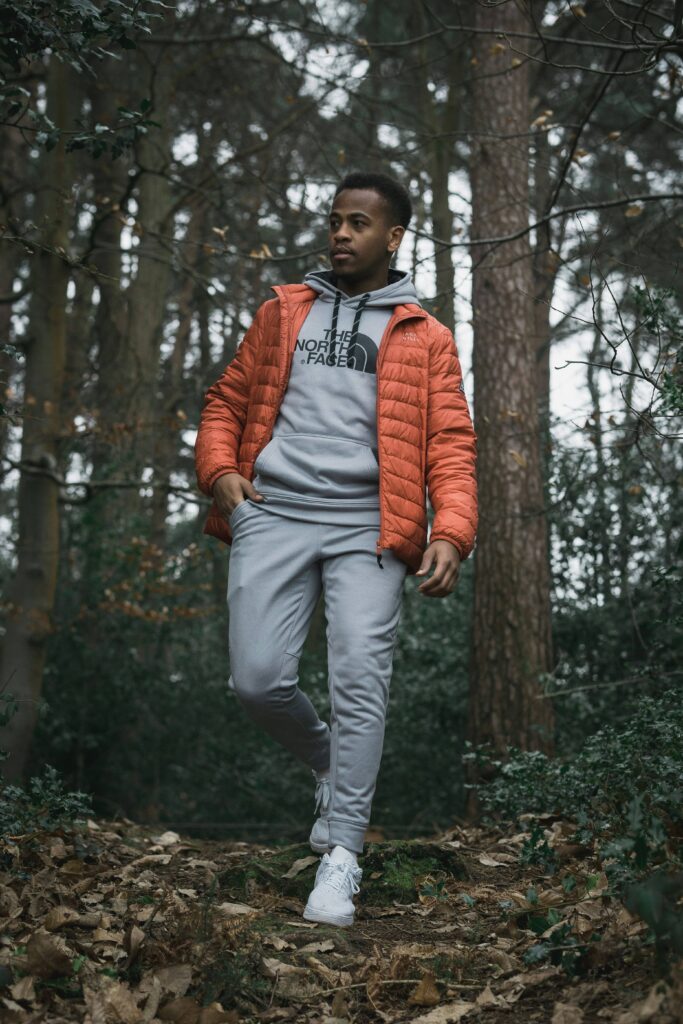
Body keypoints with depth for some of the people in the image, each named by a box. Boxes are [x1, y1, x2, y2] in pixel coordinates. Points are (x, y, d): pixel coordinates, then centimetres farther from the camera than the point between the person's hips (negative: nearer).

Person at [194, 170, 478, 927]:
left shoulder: (424, 338, 13)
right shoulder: (282, 312, 20)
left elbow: (450, 443, 4)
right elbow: (226, 401, 21)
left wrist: (451, 531, -12)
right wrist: (219, 470, 1)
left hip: (367, 527, -2)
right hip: (273, 514, 2)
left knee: (359, 684, -12)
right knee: (258, 680, -7)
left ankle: (341, 856, -3)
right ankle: (330, 765, 23)